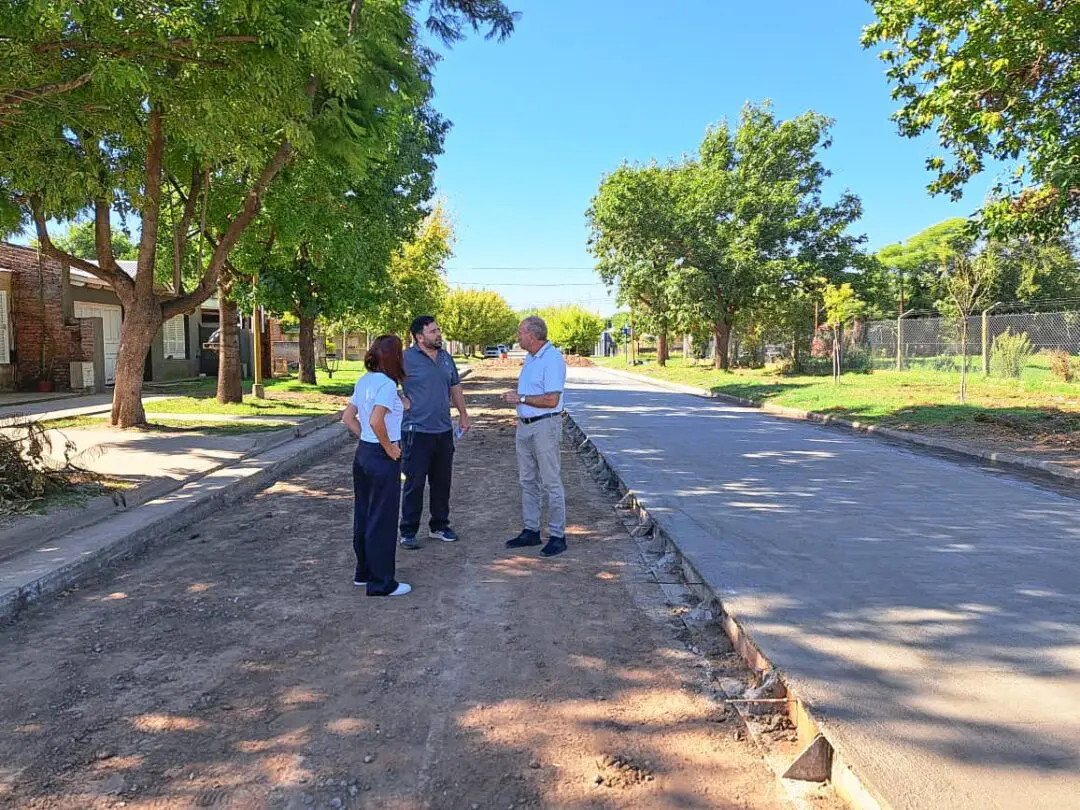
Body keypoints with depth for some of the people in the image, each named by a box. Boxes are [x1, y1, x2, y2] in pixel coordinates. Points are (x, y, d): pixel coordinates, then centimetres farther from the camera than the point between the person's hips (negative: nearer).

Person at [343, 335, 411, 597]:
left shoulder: (364, 381, 8)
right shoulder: (387, 384, -18)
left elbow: (348, 417, 13)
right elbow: (376, 422, -29)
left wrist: (366, 438, 11)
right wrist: (388, 448, -16)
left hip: (363, 453, 9)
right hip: (382, 458, -9)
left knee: (364, 515, 17)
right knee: (383, 520, 1)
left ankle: (364, 572, 30)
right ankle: (381, 582, 10)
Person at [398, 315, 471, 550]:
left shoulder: (446, 357, 10)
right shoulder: (407, 359, -10)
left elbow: (455, 387, 20)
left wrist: (463, 414, 17)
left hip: (444, 431, 6)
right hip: (417, 431, -6)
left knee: (442, 481, 14)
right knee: (415, 483, -1)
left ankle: (439, 526, 28)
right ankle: (408, 532, 10)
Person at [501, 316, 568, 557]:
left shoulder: (553, 358, -15)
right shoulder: (530, 358, 14)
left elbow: (551, 400, -22)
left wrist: (520, 399, -16)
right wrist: (512, 398, 6)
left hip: (545, 426, -9)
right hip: (525, 426, 10)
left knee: (551, 483, -3)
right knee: (527, 481, 13)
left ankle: (557, 536, 4)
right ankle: (531, 531, 23)